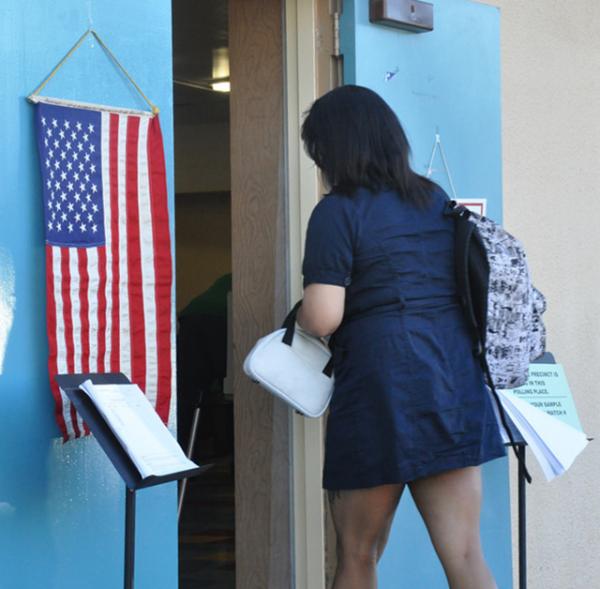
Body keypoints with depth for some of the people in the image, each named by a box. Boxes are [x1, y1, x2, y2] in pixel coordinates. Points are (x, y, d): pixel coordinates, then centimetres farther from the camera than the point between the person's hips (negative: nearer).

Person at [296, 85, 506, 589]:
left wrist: (301, 314, 7)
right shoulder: (437, 200, 13)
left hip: (381, 388, -5)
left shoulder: (338, 211, -6)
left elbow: (323, 317, -15)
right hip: (458, 385, 6)